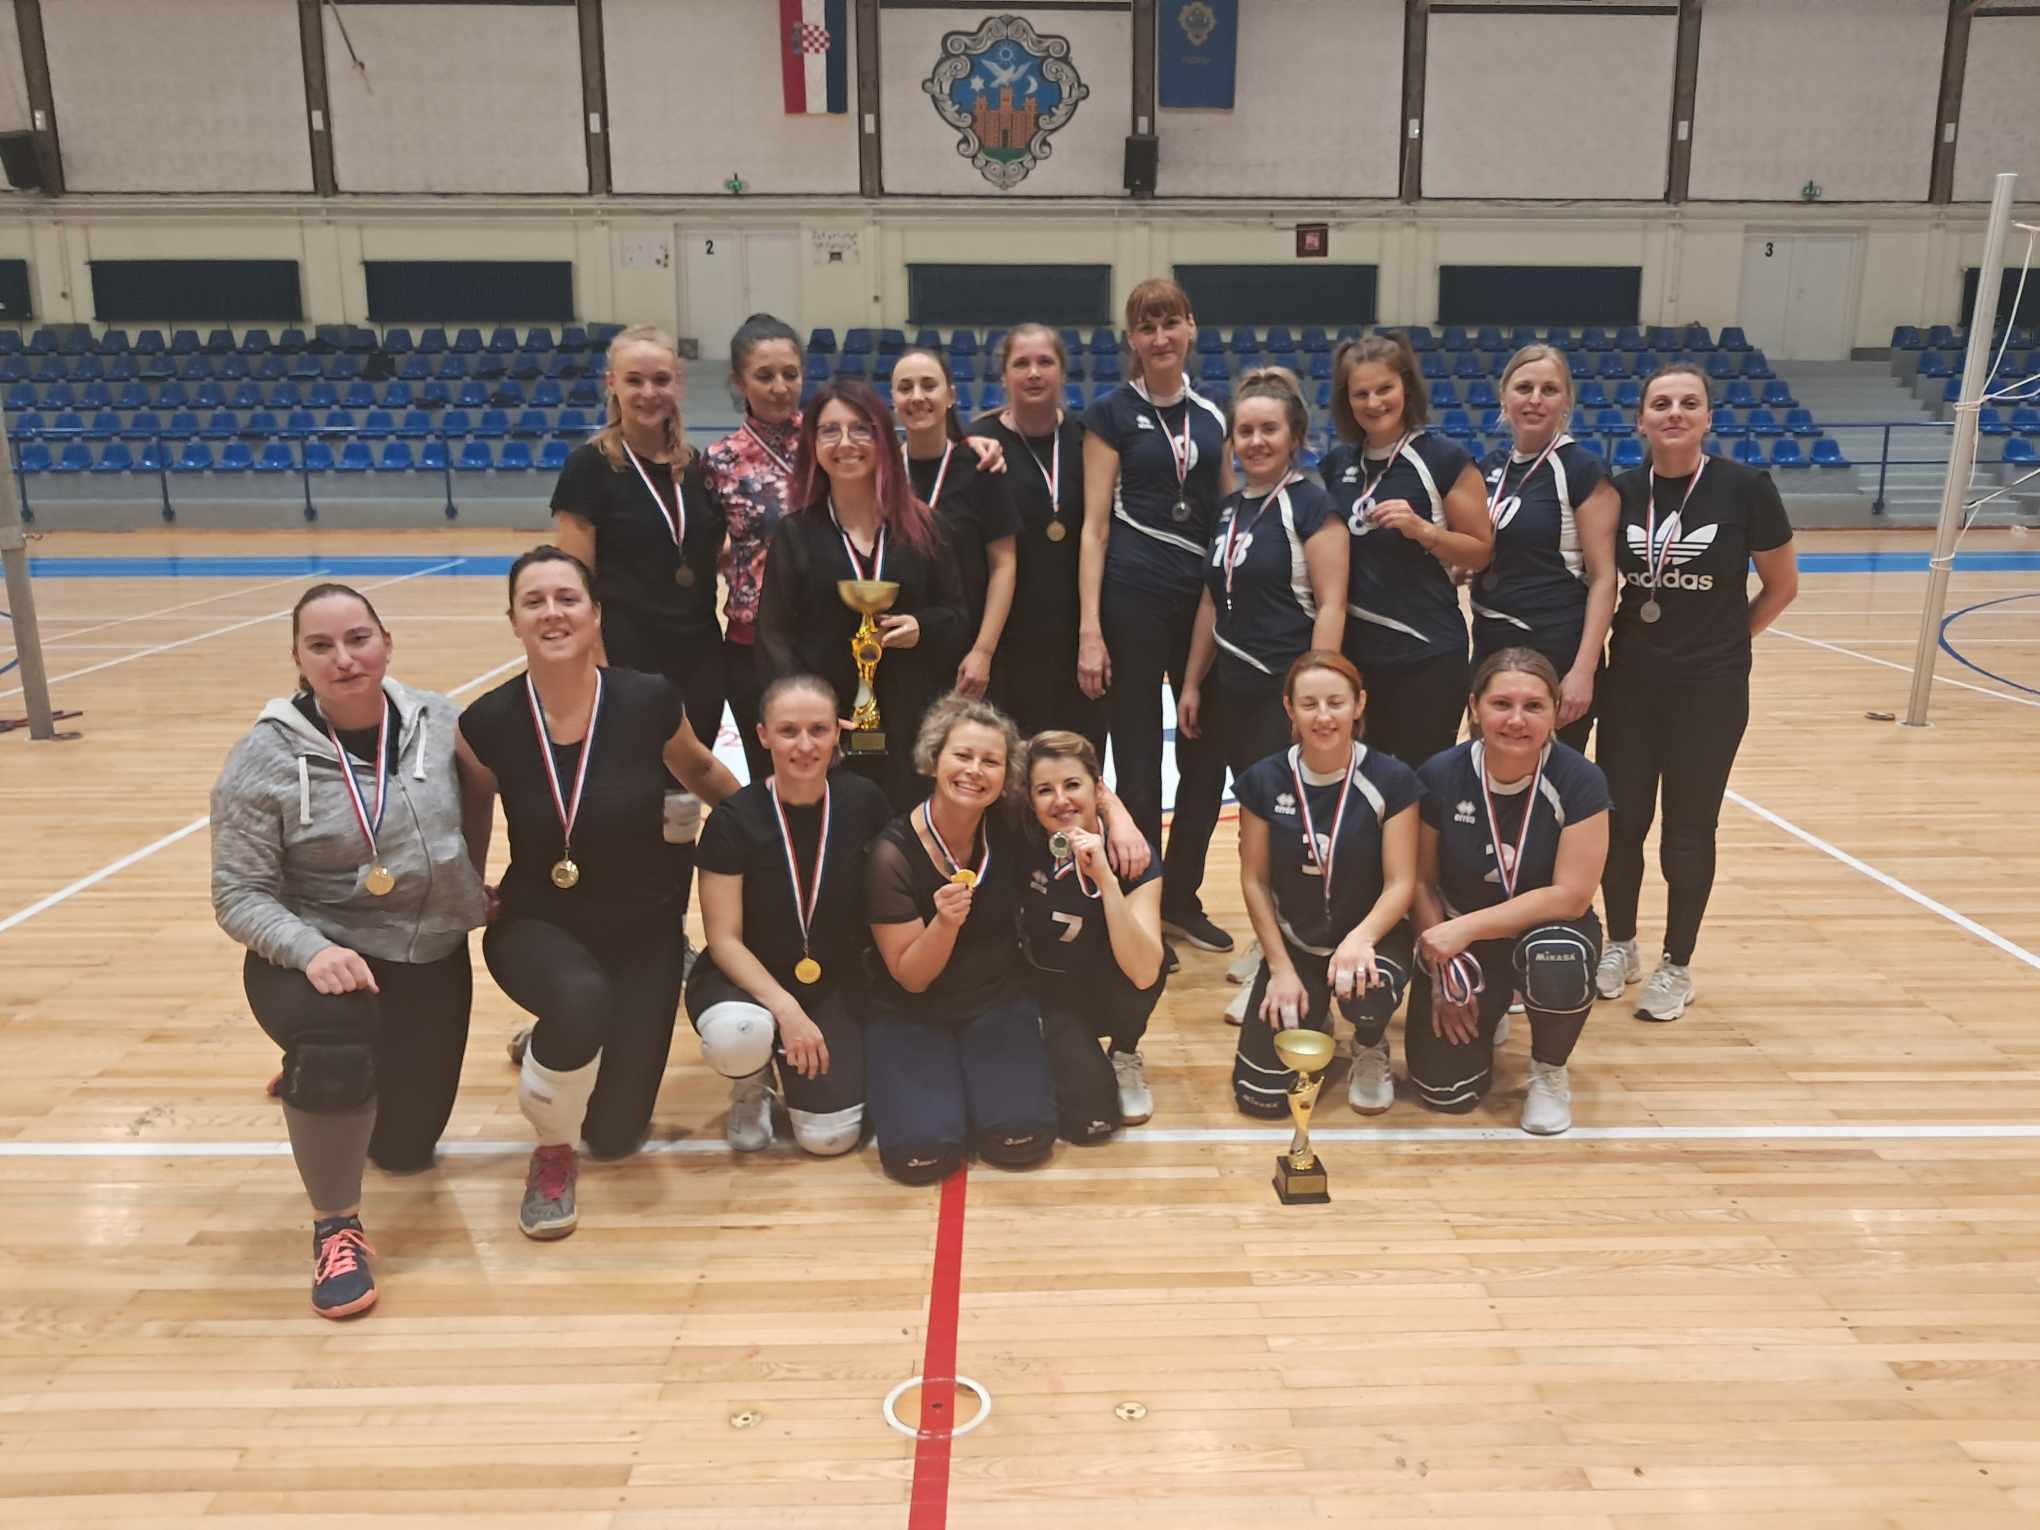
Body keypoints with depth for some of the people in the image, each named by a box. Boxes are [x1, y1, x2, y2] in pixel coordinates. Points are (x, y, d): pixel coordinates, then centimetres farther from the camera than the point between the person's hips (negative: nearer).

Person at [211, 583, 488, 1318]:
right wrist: (311, 950, -29)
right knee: (338, 1039, -39)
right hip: (315, 955, -3)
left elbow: (475, 814, 10)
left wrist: (467, 891, 3)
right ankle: (335, 1226, -14)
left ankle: (321, 1072, 50)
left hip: (430, 960, 4)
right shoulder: (264, 756, -15)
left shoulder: (439, 722, -8)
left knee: (405, 1147, 15)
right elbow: (239, 895, -13)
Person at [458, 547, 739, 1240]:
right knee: (580, 997, -39)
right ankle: (551, 1153, -6)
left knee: (615, 1134, 5)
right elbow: (470, 815, 5)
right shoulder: (488, 723, -16)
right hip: (536, 924, -1)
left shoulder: (649, 703, -18)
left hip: (642, 929, 1)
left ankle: (562, 1038, 40)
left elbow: (700, 772, 3)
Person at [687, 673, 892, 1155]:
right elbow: (725, 938, -14)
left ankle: (788, 1059, 21)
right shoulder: (733, 820, -16)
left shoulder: (863, 802, -10)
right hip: (747, 973, -2)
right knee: (737, 1034, -37)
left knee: (830, 1136, -13)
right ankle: (752, 1084, 2)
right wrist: (784, 1007, -26)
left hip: (836, 979, 2)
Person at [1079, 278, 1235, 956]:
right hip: (1134, 598, -5)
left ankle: (1182, 897, 25)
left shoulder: (1211, 412, 10)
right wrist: (1089, 632, -14)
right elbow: (1095, 525, -7)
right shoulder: (1112, 413, -2)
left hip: (1205, 597, 5)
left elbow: (1230, 510, 15)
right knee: (1138, 763, 2)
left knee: (1208, 753, 9)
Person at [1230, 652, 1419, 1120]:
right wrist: (1281, 967, -9)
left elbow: (1401, 883, -14)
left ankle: (1370, 1050, 3)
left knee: (1367, 993, -38)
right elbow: (1255, 880, -3)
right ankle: (1311, 1020, 27)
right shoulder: (1263, 781, -9)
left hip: (1371, 937, -1)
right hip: (1294, 942, 2)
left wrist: (1360, 938, -33)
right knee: (1261, 1094, -9)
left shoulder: (1391, 779, -14)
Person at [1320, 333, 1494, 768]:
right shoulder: (1336, 464, 7)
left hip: (1427, 654, -4)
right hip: (1352, 650, 5)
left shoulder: (1445, 459, -6)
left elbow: (1481, 551, -4)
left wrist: (1421, 529, -19)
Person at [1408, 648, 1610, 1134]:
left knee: (1558, 963, -38)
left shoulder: (1579, 781, -19)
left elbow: (1570, 895, -21)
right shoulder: (1440, 775, -14)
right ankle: (1485, 1012, 24)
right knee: (1446, 1090, -12)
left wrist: (1467, 928, -26)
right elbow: (1421, 880, -5)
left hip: (1547, 929, -1)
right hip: (1459, 942, 1)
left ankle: (1549, 1071, -4)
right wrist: (1443, 967, -13)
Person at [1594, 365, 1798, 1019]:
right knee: (1620, 821, 7)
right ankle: (1620, 946, 28)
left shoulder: (1746, 487, -9)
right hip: (1629, 685, 3)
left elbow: (1781, 585, 2)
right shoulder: (1620, 491, -1)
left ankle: (1677, 966, 23)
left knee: (1689, 830, 7)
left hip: (1711, 691, -2)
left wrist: (1724, 642, 6)